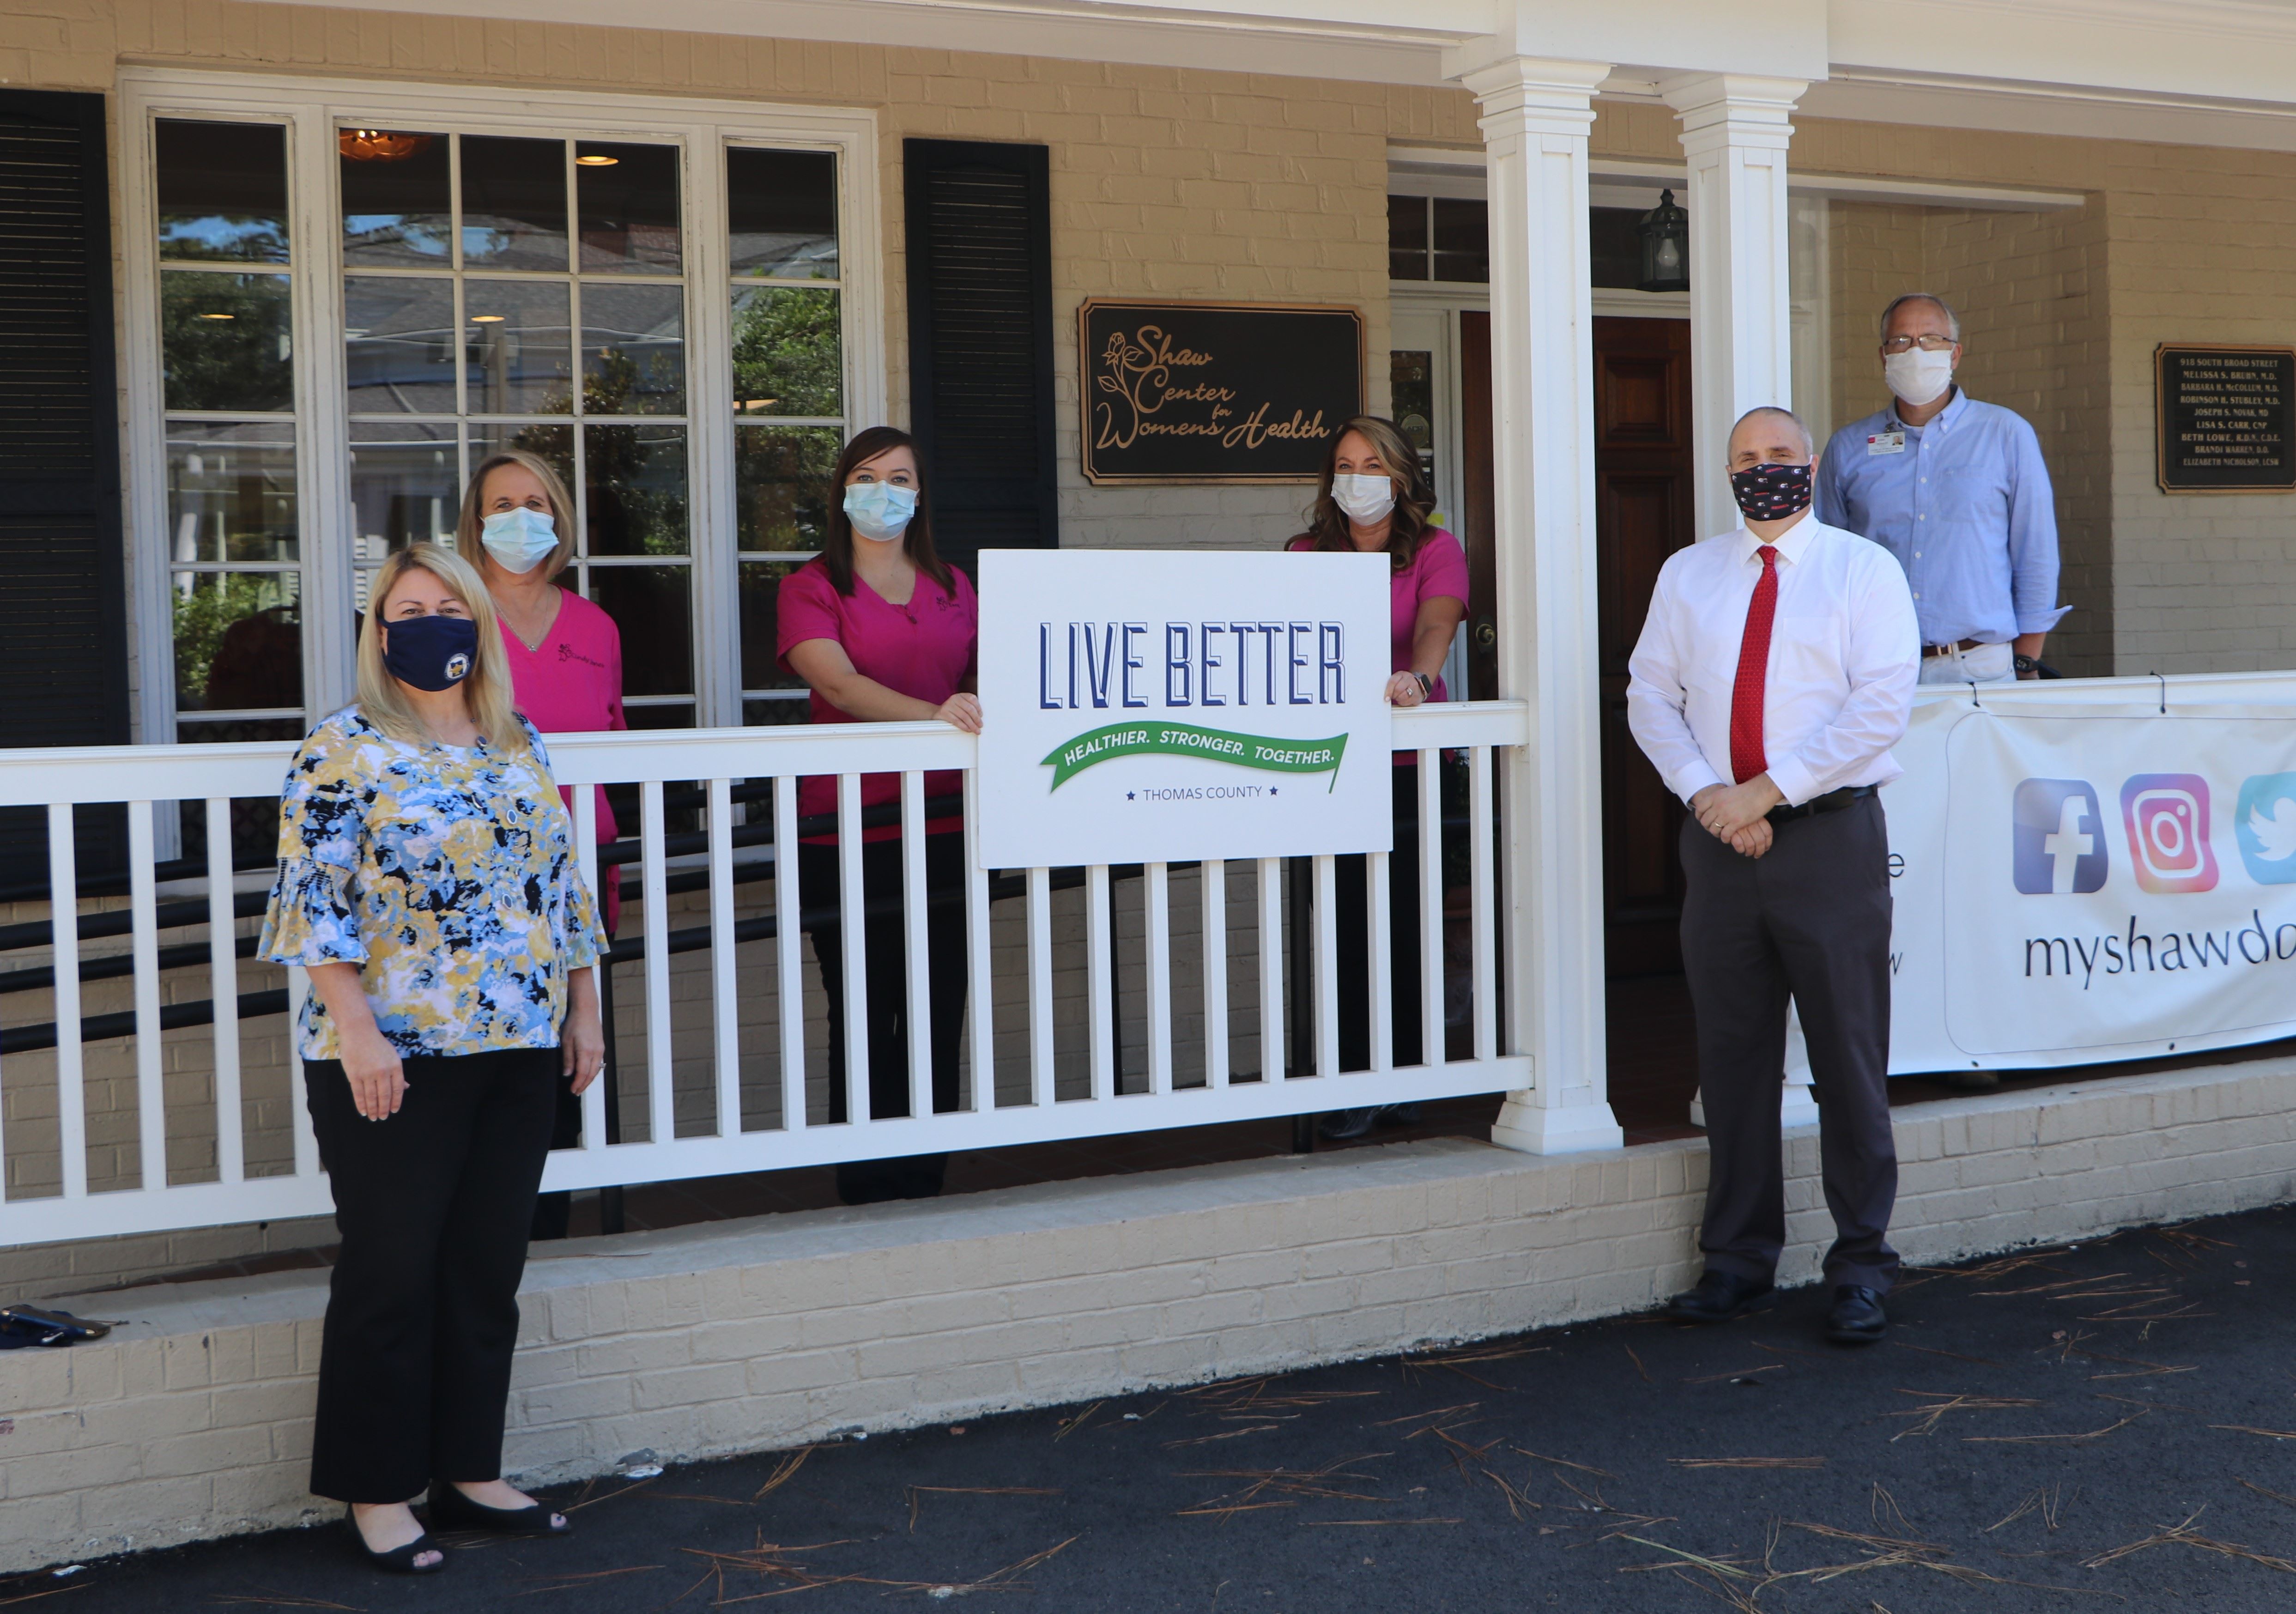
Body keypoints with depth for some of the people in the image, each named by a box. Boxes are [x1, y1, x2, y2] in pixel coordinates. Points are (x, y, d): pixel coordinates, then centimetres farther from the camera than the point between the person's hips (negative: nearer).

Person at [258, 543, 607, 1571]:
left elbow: (562, 886, 17)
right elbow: (315, 899, -11)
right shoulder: (344, 751, -5)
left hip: (521, 1051, 6)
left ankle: (469, 1470, 22)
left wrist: (582, 1010, 13)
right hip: (395, 1057, -6)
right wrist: (357, 1031, -17)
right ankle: (377, 1494, 13)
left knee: (490, 1269, 10)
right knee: (392, 1273, 1)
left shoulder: (522, 748, 13)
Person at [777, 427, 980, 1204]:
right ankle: (868, 1187, 10)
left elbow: (982, 688, 21)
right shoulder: (811, 588, 1)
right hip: (848, 836, -4)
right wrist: (934, 714, -30)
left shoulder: (953, 587, 15)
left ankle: (926, 1182, 15)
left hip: (944, 829, 4)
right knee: (864, 1016, 0)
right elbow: (838, 682, -15)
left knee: (938, 1011, 5)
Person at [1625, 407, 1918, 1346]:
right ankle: (1738, 1258, 18)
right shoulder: (1687, 575, 14)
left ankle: (1860, 1267, 10)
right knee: (1731, 1055, 8)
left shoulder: (1863, 569, 2)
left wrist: (1771, 788, -15)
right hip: (1719, 839, 4)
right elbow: (1650, 694, 10)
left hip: (1831, 836, -3)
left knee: (1850, 1054, 0)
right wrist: (1704, 791, -7)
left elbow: (1883, 702, -9)